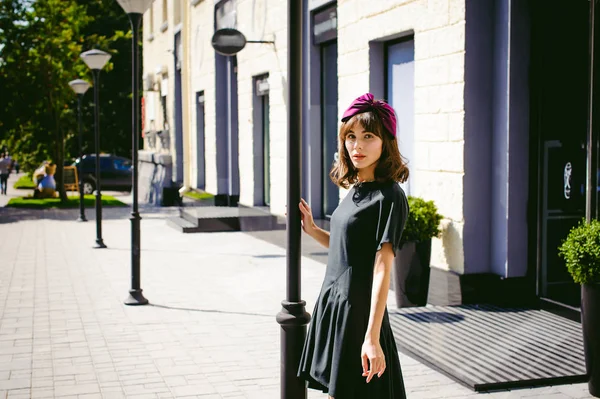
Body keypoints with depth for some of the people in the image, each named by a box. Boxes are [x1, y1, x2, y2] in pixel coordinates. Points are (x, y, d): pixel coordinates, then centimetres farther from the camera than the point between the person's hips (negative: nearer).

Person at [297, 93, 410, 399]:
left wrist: (372, 337, -24)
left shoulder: (389, 196, -15)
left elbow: (382, 268, -20)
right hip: (333, 304, 8)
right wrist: (311, 229, 8)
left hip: (357, 311, -8)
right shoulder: (356, 190, 10)